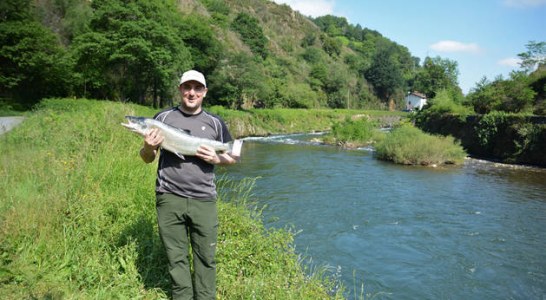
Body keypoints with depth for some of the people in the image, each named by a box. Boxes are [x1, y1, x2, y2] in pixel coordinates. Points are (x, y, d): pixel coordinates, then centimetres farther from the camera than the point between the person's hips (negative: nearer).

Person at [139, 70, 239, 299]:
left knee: (206, 259, 5)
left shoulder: (215, 123, 8)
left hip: (204, 201, 0)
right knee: (177, 259, 8)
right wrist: (149, 148, -11)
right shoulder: (162, 118, 7)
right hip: (169, 199, 0)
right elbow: (147, 159, 12)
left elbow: (233, 157, 15)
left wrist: (217, 159, -6)